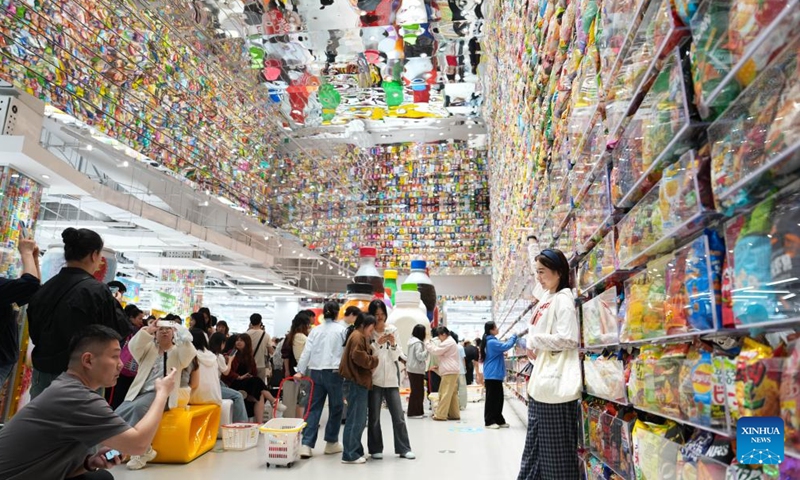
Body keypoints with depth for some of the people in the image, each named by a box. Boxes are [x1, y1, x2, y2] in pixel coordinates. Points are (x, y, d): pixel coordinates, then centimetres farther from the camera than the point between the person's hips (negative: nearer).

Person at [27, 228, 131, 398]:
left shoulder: (44, 289, 2)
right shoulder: (96, 290, -19)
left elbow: (34, 332, 14)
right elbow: (121, 330, -10)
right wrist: (116, 305, 5)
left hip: (42, 372, 7)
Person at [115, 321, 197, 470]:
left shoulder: (178, 351, 13)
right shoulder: (149, 348, 22)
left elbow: (190, 354, -9)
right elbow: (133, 347, 2)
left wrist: (180, 333, -8)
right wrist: (147, 330, -5)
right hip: (140, 392, 4)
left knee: (139, 407, -34)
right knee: (117, 415, -21)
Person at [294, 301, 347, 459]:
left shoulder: (315, 330, 8)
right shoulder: (342, 330, -1)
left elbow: (307, 352, 3)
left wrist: (300, 371, 3)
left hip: (316, 372, 3)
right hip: (334, 372, -3)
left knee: (314, 408, 6)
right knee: (336, 408, 11)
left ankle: (306, 445, -1)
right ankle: (331, 443, 20)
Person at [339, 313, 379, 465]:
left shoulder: (360, 337, 22)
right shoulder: (357, 336, -12)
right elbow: (358, 357, -24)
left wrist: (372, 359, 4)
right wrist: (374, 360, -10)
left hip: (360, 382, 11)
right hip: (357, 382, -11)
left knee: (359, 420, 14)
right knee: (355, 420, -6)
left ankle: (355, 451, 21)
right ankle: (349, 455, -1)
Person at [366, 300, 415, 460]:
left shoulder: (392, 329, 3)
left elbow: (395, 357, 4)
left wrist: (393, 344, -15)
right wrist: (378, 343, -21)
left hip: (391, 378, 2)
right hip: (374, 378, -2)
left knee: (399, 415, 5)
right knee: (374, 416, 5)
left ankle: (404, 448, 16)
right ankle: (376, 449, 19)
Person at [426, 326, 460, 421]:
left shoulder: (448, 342, -13)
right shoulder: (449, 341, 22)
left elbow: (436, 351, -12)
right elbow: (440, 353, 21)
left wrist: (428, 343, 3)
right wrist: (431, 344, 10)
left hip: (449, 372, -11)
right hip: (451, 371, 11)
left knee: (445, 394, -9)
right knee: (453, 393, 11)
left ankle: (440, 415, -7)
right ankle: (454, 414, 15)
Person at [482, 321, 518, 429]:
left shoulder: (492, 341, 15)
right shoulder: (491, 342, -17)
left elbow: (502, 348, 23)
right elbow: (506, 346, -22)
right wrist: (514, 337, -9)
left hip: (495, 374, 10)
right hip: (492, 375, -10)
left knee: (499, 398, 12)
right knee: (491, 399, -3)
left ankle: (499, 420, 17)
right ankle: (489, 421, 3)